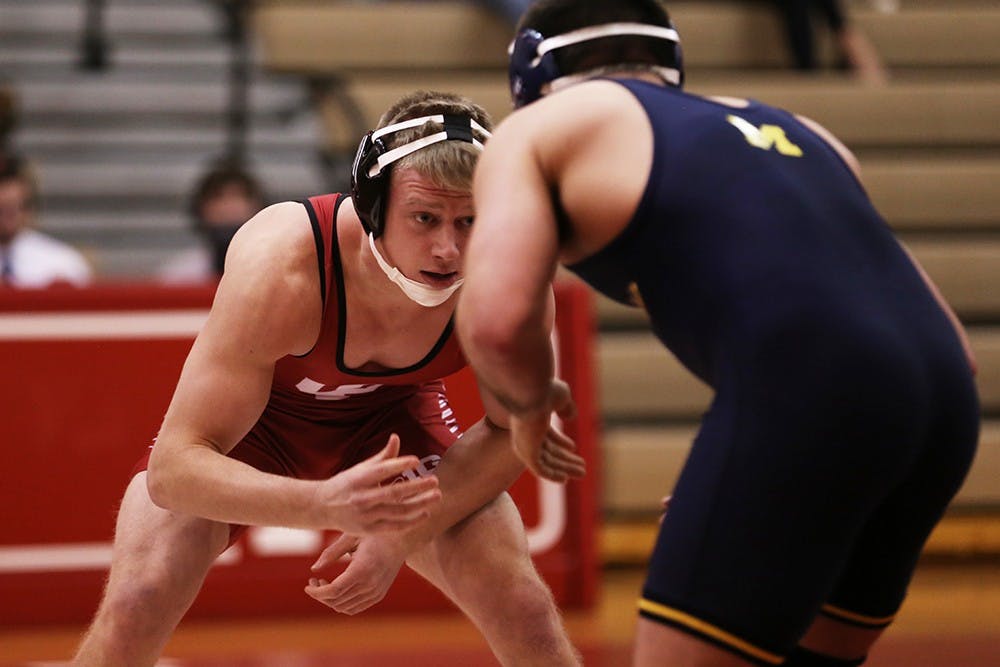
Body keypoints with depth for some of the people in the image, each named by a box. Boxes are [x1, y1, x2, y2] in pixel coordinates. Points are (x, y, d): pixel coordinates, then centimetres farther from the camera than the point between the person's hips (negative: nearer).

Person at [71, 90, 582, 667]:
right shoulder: (280, 270, -41)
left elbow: (512, 432, -14)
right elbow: (173, 468, -41)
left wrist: (403, 533, -28)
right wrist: (325, 505, -57)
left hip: (391, 415, 2)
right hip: (257, 416, -2)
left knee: (524, 612, -14)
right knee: (136, 605, -23)